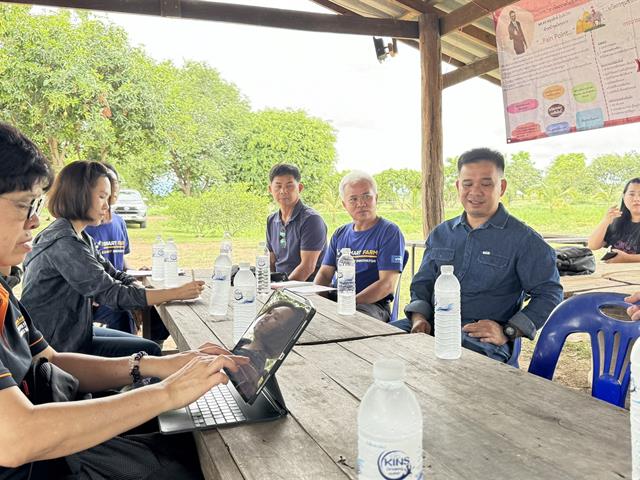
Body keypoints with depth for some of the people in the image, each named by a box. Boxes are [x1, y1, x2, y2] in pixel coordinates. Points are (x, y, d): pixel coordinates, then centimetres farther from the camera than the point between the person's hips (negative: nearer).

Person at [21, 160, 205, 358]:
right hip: (59, 348, -10)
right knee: (149, 351, -4)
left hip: (72, 332, 10)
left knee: (148, 345, 17)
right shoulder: (63, 243, -24)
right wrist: (177, 293, -23)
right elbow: (112, 294, -26)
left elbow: (114, 275, 7)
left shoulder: (80, 238, 8)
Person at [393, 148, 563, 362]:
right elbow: (422, 283, 23)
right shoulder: (441, 234, 19)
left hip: (483, 338, -4)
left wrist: (507, 332, -13)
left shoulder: (523, 240, 3)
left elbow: (549, 293, 0)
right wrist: (418, 317, 1)